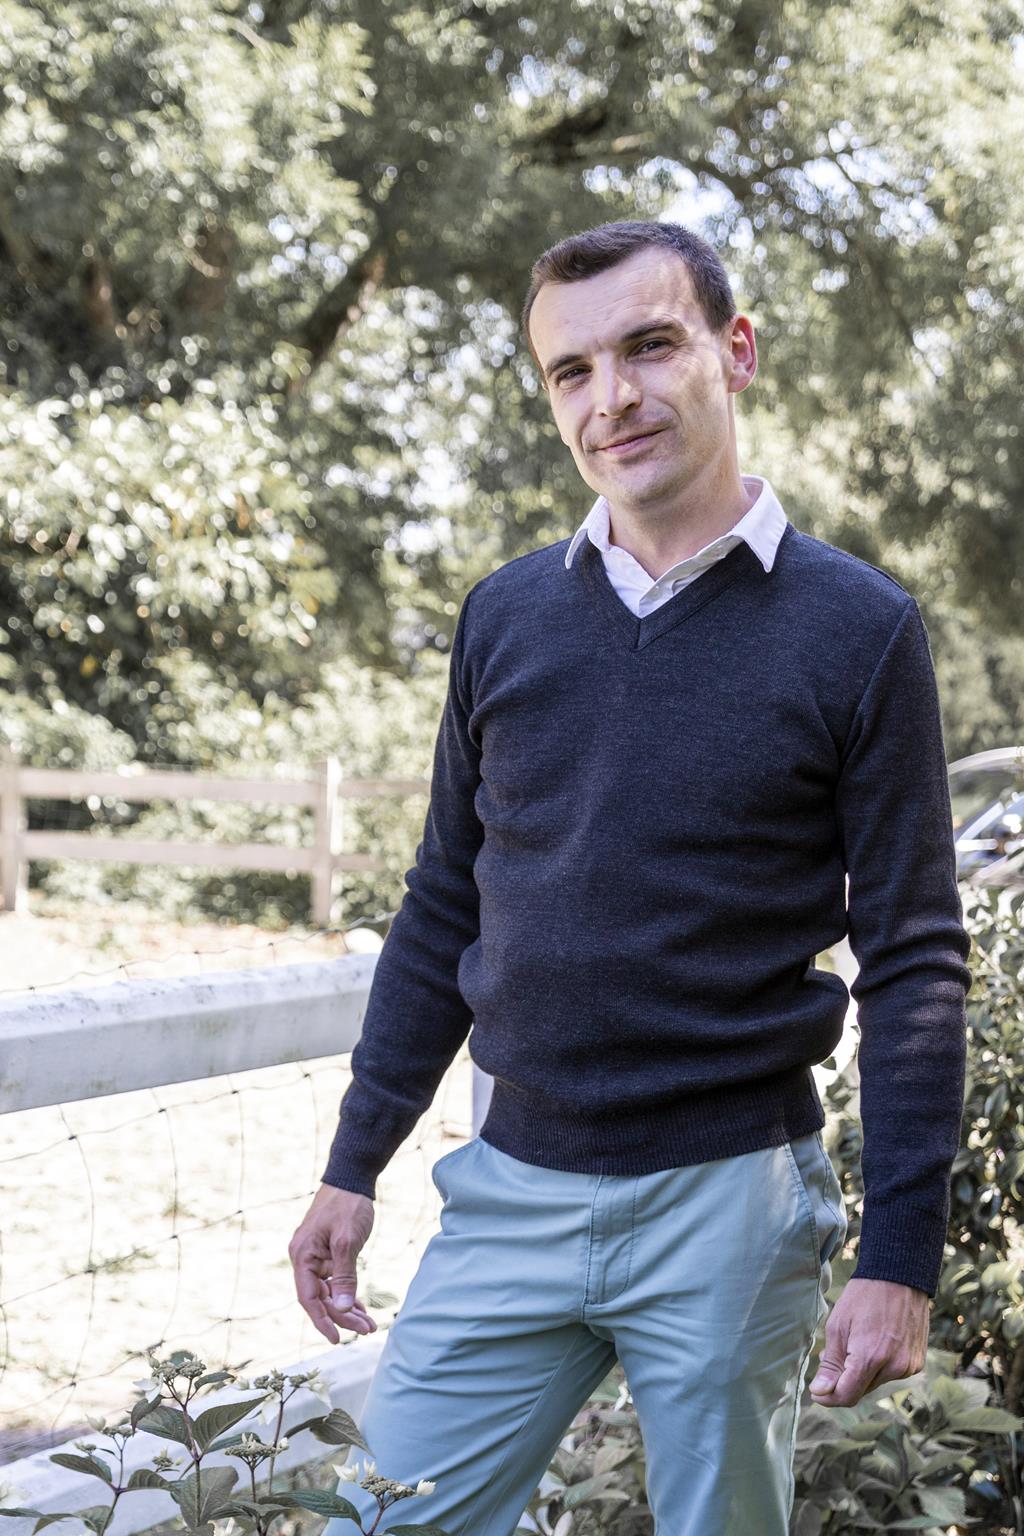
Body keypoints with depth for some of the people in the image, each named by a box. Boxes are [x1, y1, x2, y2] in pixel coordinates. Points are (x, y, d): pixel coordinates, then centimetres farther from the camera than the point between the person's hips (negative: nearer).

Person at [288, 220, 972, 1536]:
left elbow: (915, 964, -6)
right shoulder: (505, 616, 5)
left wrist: (899, 1262, -11)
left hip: (731, 1202, -3)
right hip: (514, 1190, 3)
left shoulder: (856, 627, -6)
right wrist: (354, 1167, 10)